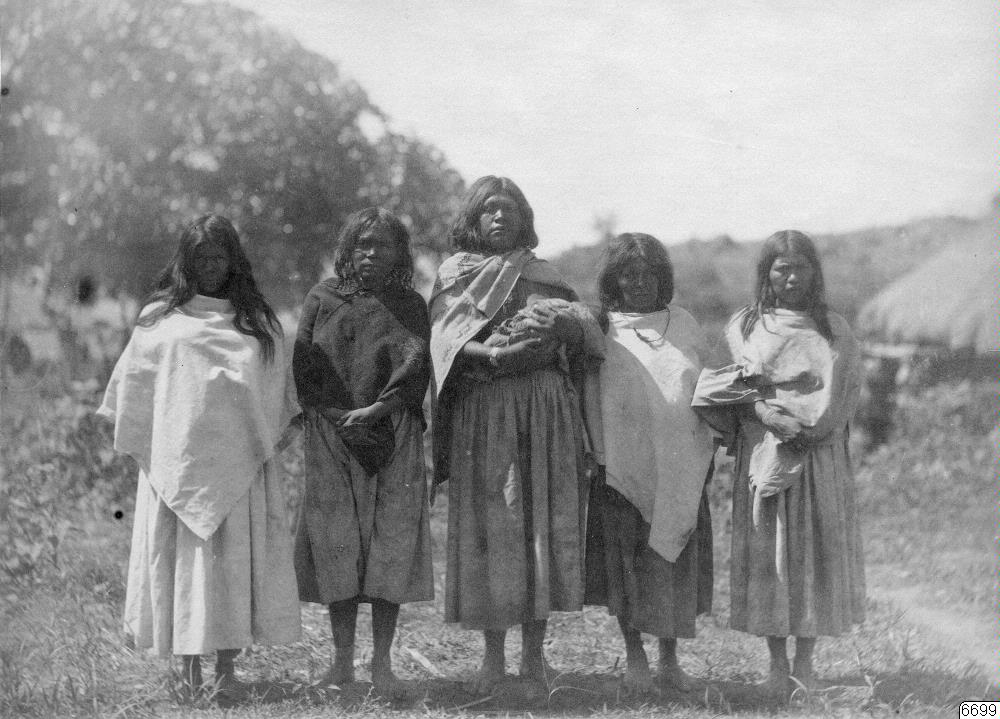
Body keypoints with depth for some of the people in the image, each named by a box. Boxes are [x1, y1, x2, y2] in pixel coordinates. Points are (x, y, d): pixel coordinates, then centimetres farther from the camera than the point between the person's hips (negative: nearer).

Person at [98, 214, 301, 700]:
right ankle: (188, 667, 9)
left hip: (237, 460, 1)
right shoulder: (161, 317, 7)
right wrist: (140, 446, 9)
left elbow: (278, 387, 16)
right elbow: (132, 383, 12)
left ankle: (226, 668, 4)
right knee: (182, 555, 0)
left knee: (235, 555, -2)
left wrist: (278, 434, 8)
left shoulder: (257, 321, 11)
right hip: (177, 456, -1)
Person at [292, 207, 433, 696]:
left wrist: (374, 411, -16)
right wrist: (340, 417, -10)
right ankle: (342, 656, 9)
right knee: (336, 544, -2)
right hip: (331, 436, 0)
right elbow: (304, 370, 2)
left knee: (391, 544, -4)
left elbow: (415, 375, -2)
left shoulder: (410, 307, 8)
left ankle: (382, 662, 2)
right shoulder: (323, 299, 9)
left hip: (394, 438, 0)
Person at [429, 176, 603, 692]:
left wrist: (564, 323, -17)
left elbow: (588, 329, 5)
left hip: (546, 413, 2)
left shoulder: (542, 275, 16)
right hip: (482, 412, -2)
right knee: (489, 527, -4)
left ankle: (534, 651, 6)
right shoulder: (455, 273, 10)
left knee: (544, 523, -3)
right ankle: (493, 654, 4)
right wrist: (493, 352, -23)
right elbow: (448, 337, -5)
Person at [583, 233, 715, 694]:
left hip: (679, 468, 2)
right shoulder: (602, 331, 2)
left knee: (677, 561, 5)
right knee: (627, 560, -1)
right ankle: (634, 657, 12)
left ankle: (670, 659, 16)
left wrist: (707, 455, 11)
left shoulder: (685, 327, 10)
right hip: (622, 465, -2)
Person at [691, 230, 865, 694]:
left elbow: (841, 394, -1)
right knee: (767, 552, -2)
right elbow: (716, 386, -3)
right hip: (763, 454, 0)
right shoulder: (745, 326, 8)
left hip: (820, 459, 1)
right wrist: (762, 410, -19)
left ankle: (805, 661, 10)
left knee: (817, 551, -1)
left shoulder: (833, 330, 9)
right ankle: (777, 664, 6)